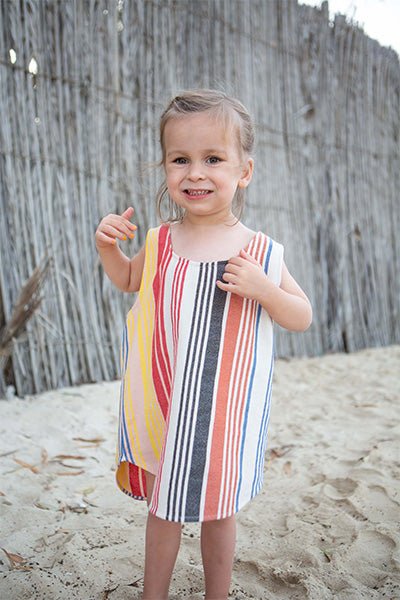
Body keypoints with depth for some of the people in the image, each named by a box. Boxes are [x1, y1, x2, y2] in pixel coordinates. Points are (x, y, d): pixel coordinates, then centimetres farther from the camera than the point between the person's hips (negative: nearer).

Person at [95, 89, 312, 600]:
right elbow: (128, 280, 17)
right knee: (162, 507, 19)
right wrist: (108, 246, -3)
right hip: (161, 403, 2)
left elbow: (302, 318, -3)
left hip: (221, 408, -2)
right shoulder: (161, 241, -3)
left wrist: (262, 289, -23)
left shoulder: (259, 251, -10)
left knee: (217, 510, 17)